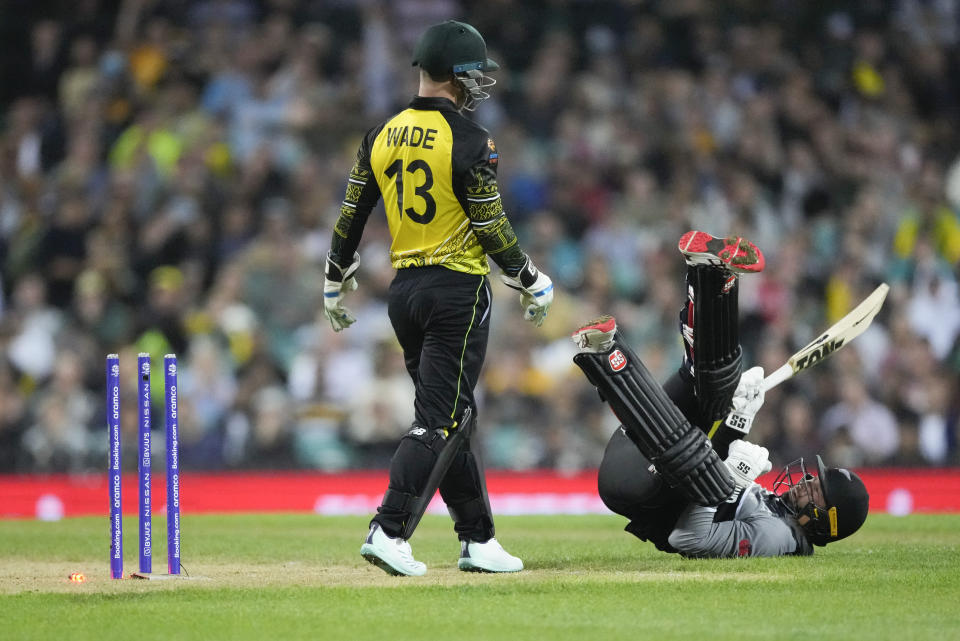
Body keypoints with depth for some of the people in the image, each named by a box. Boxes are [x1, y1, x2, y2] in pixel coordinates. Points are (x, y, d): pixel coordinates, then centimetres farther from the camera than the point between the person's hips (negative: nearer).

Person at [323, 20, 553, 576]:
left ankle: (478, 539, 17)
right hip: (458, 291, -7)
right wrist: (533, 284, 2)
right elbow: (492, 229, -12)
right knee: (442, 420, -6)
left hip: (404, 292, 7)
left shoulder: (382, 137, 6)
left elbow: (351, 217, 10)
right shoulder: (470, 142, -13)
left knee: (448, 419, 13)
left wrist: (336, 286, 22)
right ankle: (389, 531, -17)